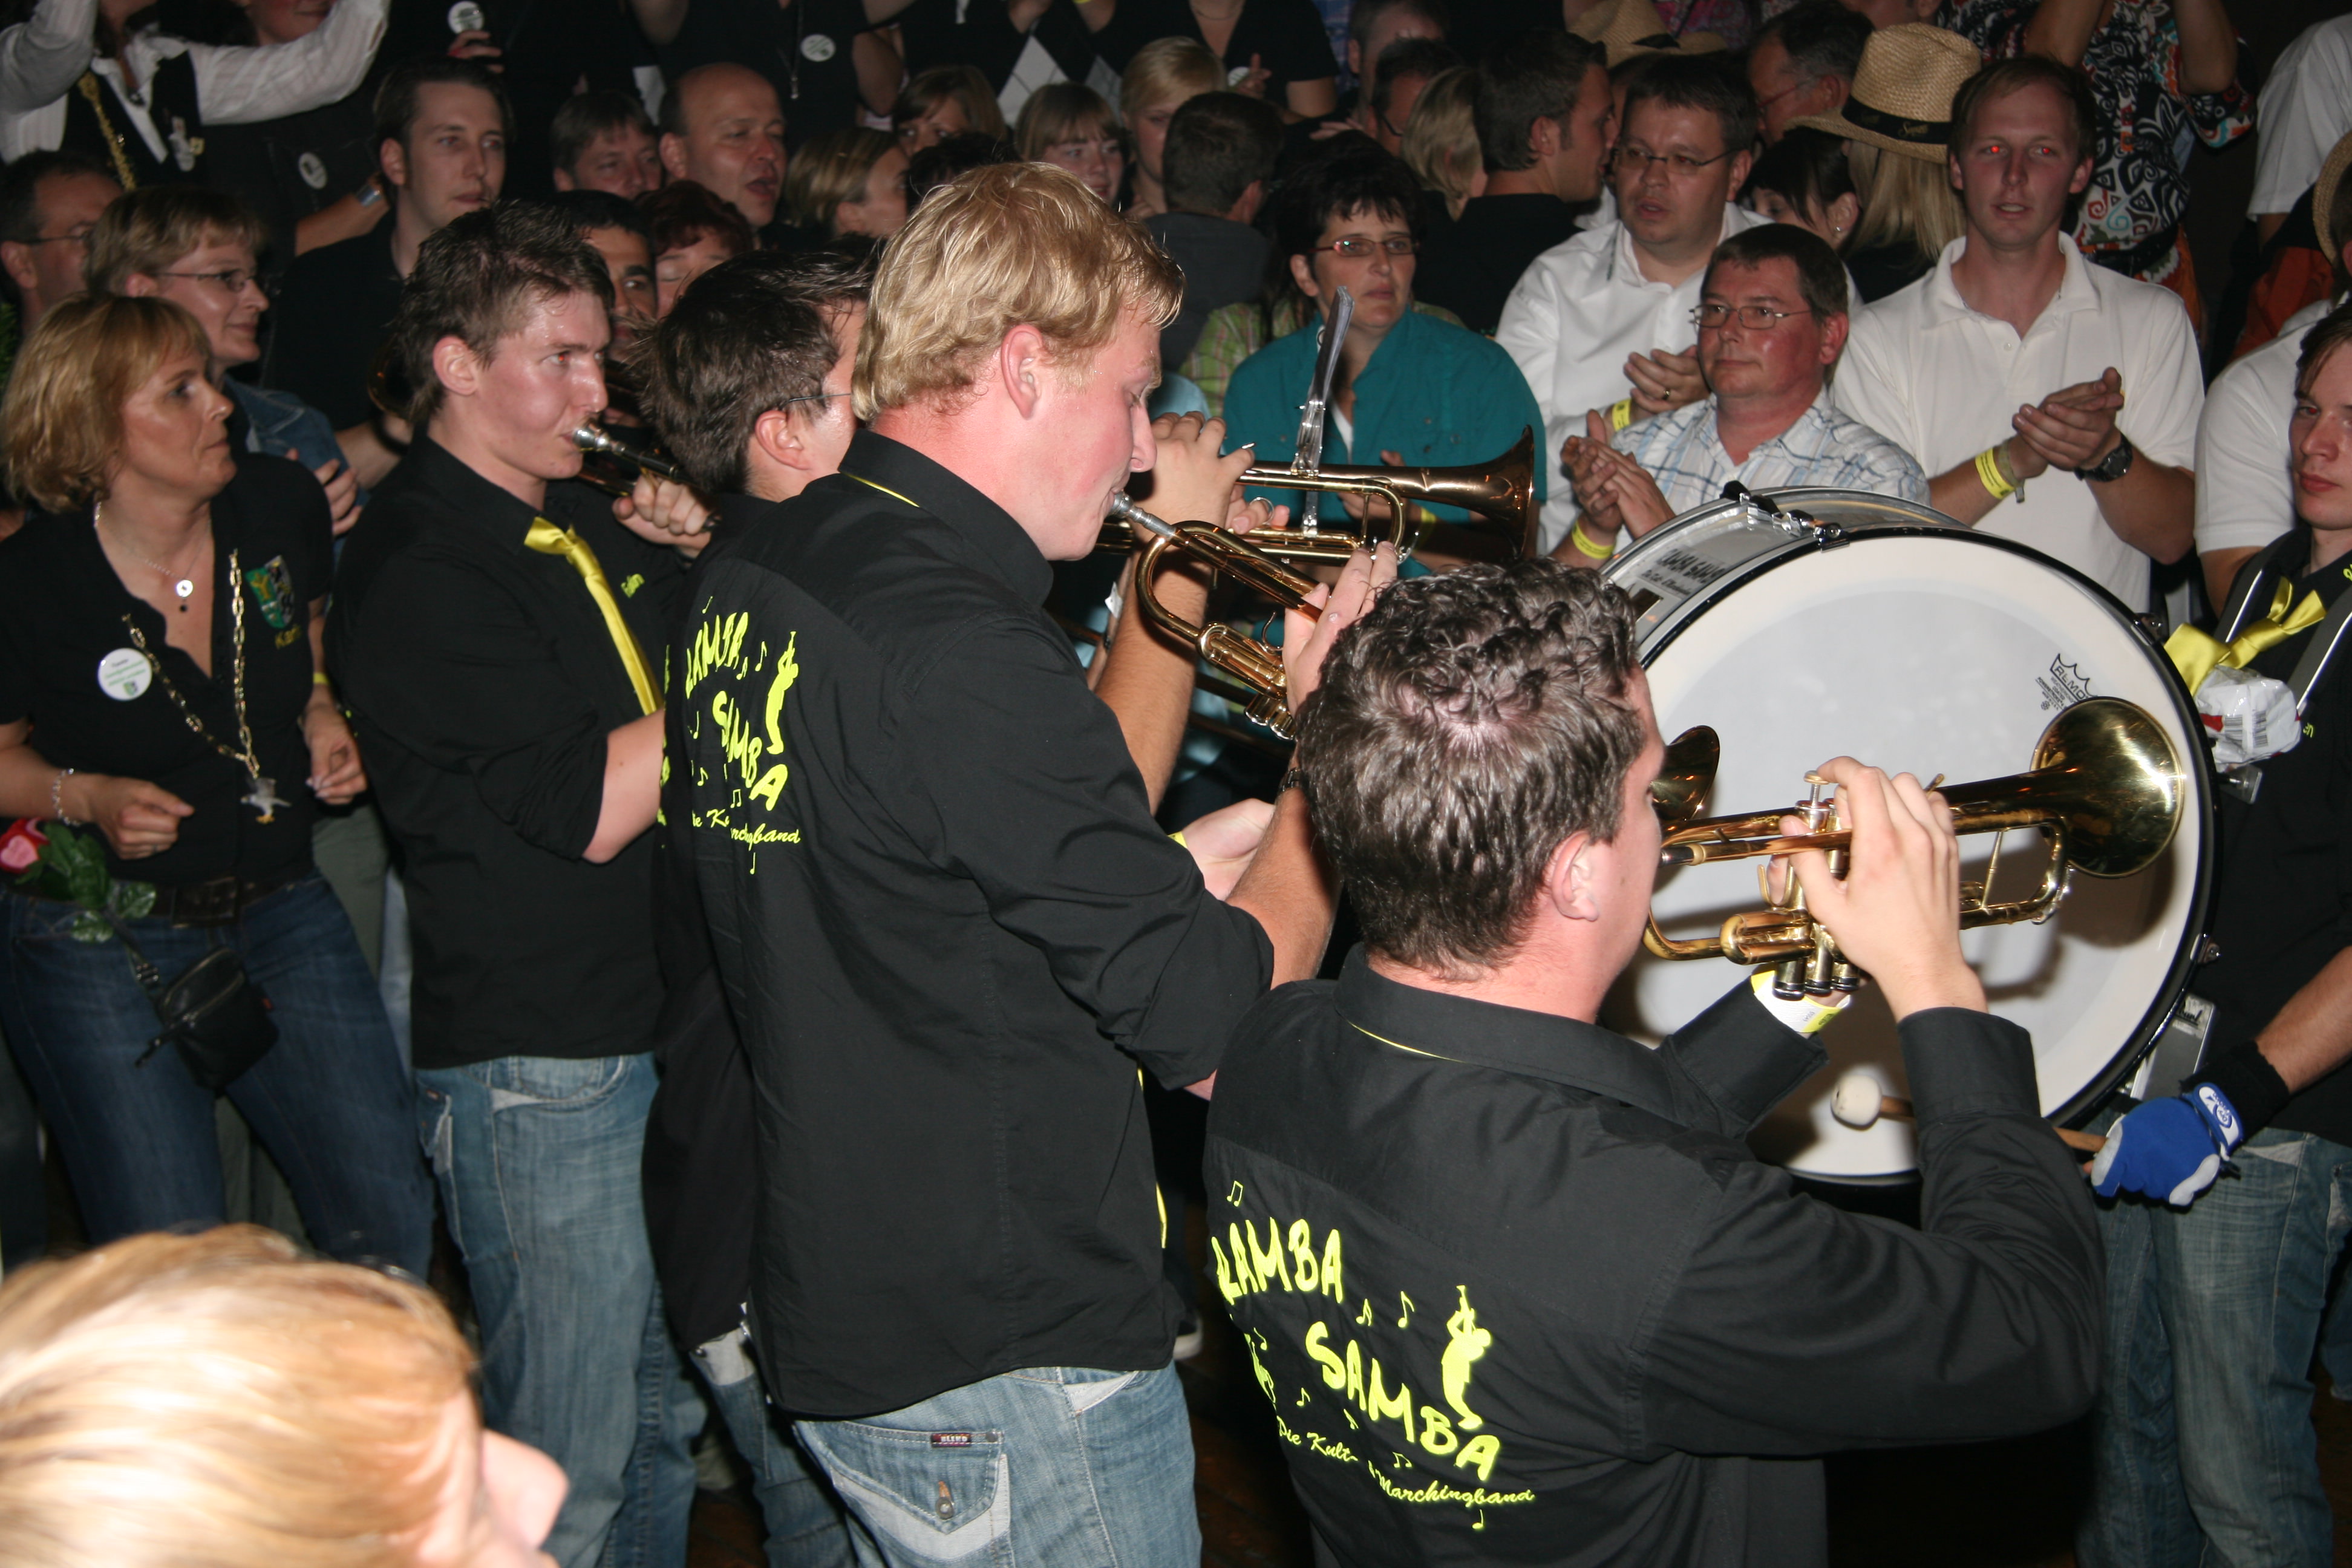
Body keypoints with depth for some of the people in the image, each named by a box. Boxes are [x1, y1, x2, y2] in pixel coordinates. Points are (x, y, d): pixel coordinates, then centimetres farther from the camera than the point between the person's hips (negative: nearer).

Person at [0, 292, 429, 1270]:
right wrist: (86, 798, -18)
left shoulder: (280, 508, -4)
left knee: (391, 1220, 0)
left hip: (280, 906, 4)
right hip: (101, 943, -4)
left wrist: (322, 716, -3)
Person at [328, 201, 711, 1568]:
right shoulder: (418, 573, -14)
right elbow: (593, 810, -21)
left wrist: (694, 566, 1)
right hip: (540, 1071, -8)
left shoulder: (586, 525, 12)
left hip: (667, 1033, 8)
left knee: (674, 1417, 19)